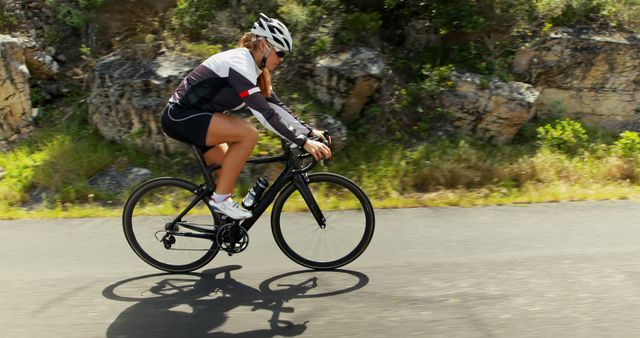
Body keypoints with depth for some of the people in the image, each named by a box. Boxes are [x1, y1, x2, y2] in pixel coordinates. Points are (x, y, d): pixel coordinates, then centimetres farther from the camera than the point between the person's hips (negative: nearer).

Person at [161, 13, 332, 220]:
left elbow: (275, 106, 7)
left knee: (229, 170, 10)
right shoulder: (239, 64, -22)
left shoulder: (254, 68, 8)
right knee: (249, 133, -23)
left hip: (190, 117, 10)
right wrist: (303, 142, -32)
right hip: (180, 117, -10)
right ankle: (220, 199, -13)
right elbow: (264, 112, -31)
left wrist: (308, 131, -2)